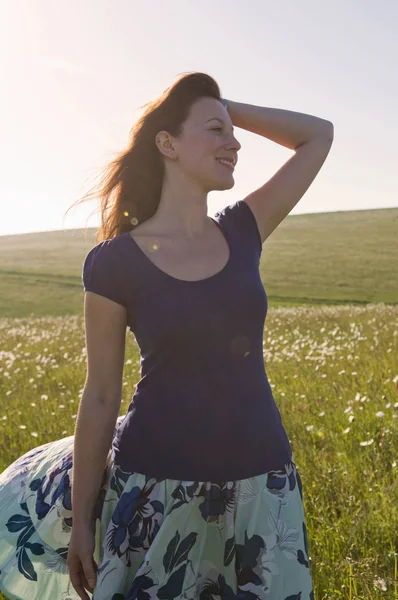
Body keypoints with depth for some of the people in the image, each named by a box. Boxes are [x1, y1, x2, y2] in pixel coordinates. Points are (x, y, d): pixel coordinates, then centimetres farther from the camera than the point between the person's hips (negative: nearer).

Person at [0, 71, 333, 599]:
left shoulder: (243, 232, 1)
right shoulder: (115, 262, -10)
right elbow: (100, 396, -5)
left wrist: (228, 105, 4)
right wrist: (82, 522, -1)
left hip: (260, 479, 4)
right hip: (159, 488, -3)